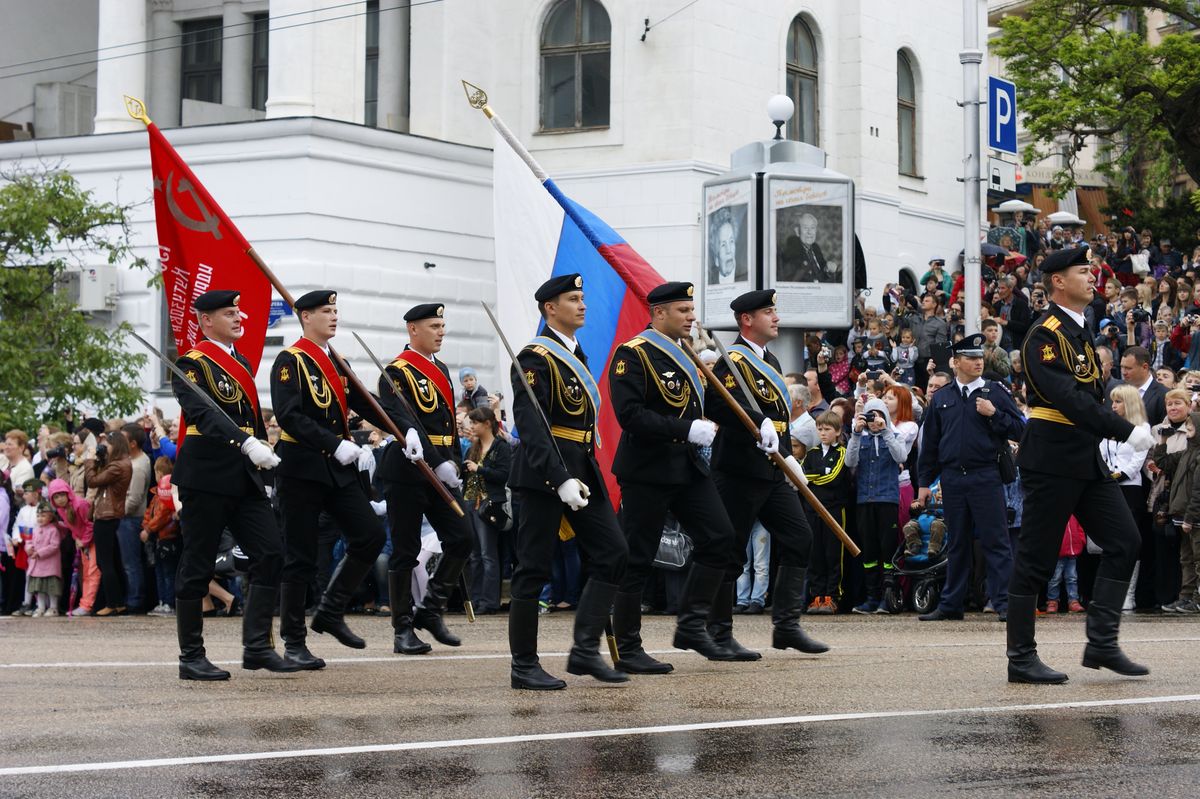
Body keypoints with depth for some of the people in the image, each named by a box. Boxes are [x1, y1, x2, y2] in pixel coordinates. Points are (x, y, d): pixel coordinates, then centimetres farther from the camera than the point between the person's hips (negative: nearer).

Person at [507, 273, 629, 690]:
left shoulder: (575, 355, 17)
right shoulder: (535, 358, -11)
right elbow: (530, 425, -20)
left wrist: (580, 475, 19)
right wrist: (561, 480, -27)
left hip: (582, 469, 9)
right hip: (543, 474, -9)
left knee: (612, 552, 1)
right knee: (534, 568, -3)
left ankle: (585, 650, 5)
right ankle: (524, 666, 4)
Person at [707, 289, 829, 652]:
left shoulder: (769, 360, 19)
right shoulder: (733, 361, -12)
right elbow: (719, 403, -30)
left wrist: (788, 457, 25)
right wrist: (761, 425, -41)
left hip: (772, 471, 9)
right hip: (740, 470, -9)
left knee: (799, 540, 3)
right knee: (730, 552, -3)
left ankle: (787, 625, 8)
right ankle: (719, 635, 4)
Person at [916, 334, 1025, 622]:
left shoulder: (996, 392, 4)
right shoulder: (940, 399, 11)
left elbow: (1019, 430, -1)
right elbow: (929, 444, 14)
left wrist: (993, 414, -13)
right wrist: (924, 482, 11)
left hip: (986, 477, -3)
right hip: (952, 478, 3)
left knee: (995, 541, -5)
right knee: (957, 544, 10)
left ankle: (1004, 603, -3)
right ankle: (950, 605, 15)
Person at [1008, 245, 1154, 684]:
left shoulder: (1079, 333, 17)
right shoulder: (1045, 335, -13)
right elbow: (1069, 399, -23)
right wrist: (1127, 431, -26)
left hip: (1087, 460, 9)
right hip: (1051, 462, -9)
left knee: (1124, 542, 3)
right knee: (1035, 560, -3)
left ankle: (1102, 644, 7)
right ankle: (1021, 659, 3)